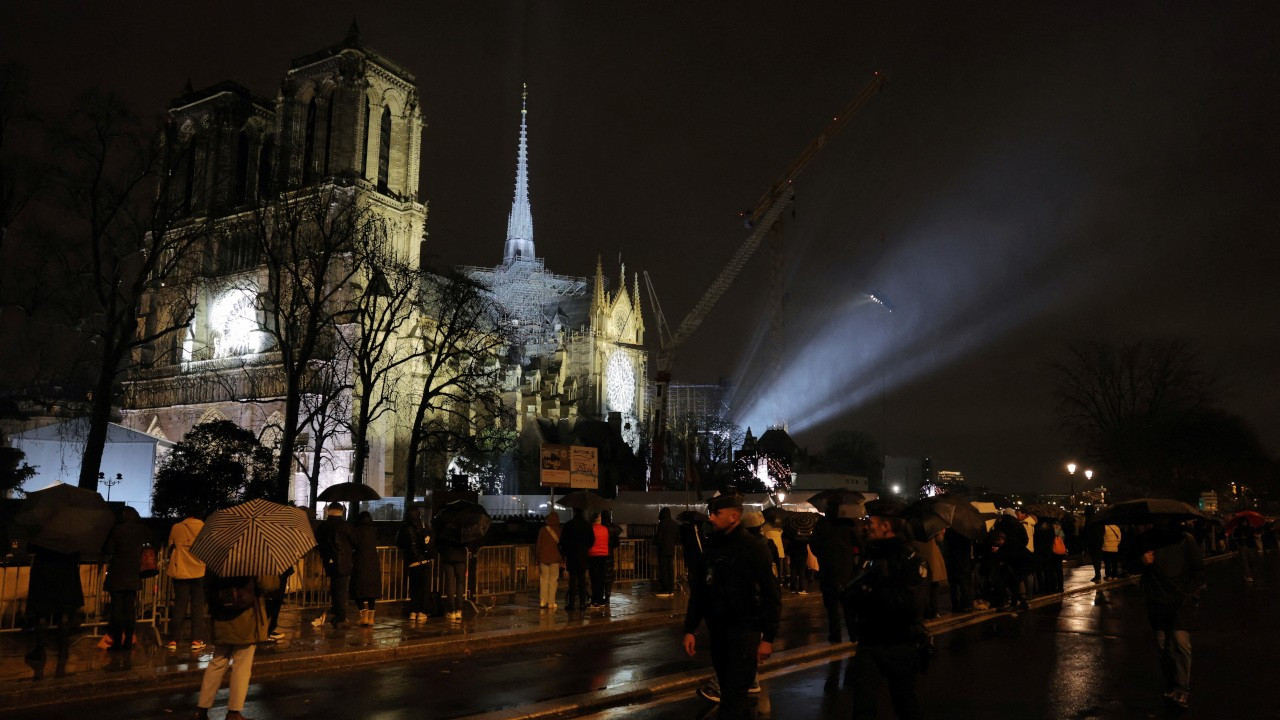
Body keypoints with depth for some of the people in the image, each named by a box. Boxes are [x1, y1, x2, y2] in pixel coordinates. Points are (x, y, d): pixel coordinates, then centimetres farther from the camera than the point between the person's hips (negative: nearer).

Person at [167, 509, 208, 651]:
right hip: (199, 572, -1)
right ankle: (196, 640, 2)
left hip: (180, 572, 1)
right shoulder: (204, 527, -1)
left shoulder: (176, 528, 2)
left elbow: (170, 548, 12)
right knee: (198, 606, 5)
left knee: (179, 607, 8)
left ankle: (173, 641, 6)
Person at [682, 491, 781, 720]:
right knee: (727, 691, 15)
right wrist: (690, 629, 8)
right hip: (716, 629, 5)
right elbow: (698, 592, 11)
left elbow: (772, 595, -10)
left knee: (733, 697, -8)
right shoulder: (708, 547, 5)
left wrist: (768, 637, -13)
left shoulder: (754, 547, -10)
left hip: (745, 629, -5)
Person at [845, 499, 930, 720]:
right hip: (868, 643, 4)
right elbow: (852, 597, 1)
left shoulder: (912, 560, -13)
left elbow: (911, 604, -26)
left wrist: (873, 591, -17)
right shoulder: (869, 556, 8)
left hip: (901, 646, -4)